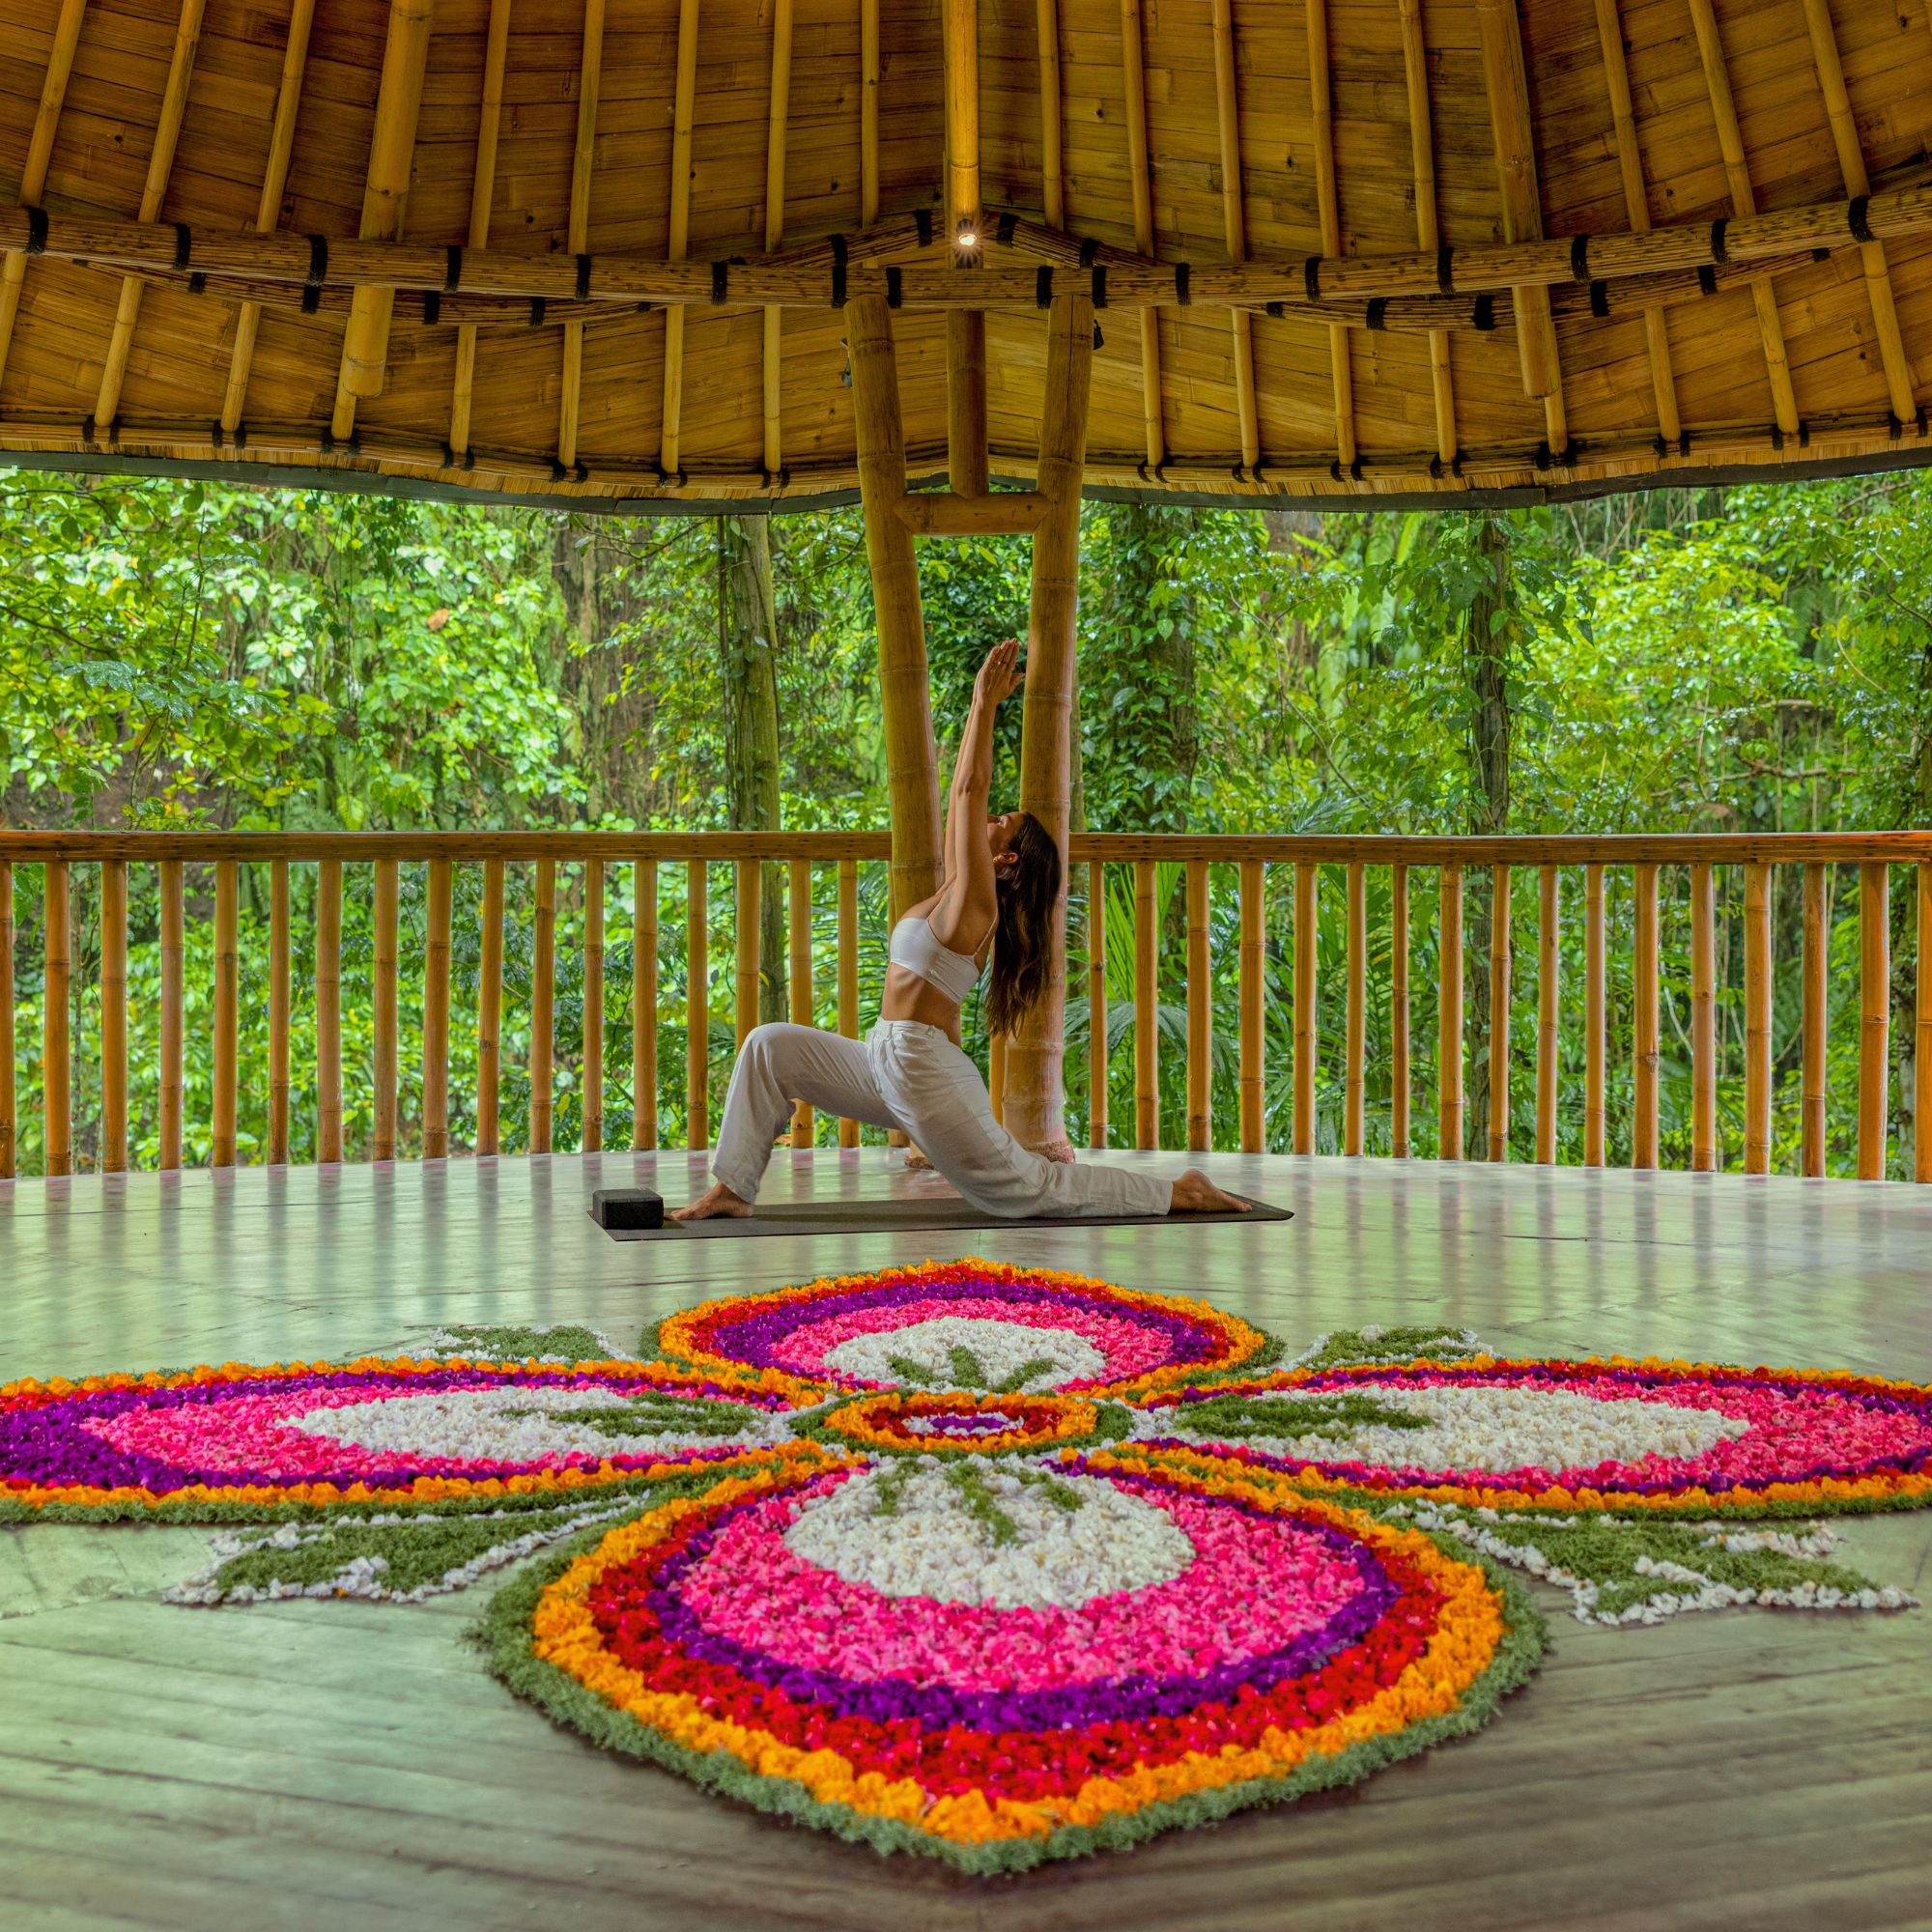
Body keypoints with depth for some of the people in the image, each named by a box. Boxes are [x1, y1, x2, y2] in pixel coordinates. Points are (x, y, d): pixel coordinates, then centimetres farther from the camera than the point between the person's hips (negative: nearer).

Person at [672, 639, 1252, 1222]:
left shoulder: (975, 903, -11)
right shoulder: (953, 893, 12)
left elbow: (970, 790, -15)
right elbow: (962, 793, 16)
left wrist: (986, 704, -9)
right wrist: (980, 707, 16)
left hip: (926, 1071, -9)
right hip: (886, 1064, 9)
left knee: (1022, 1188, 0)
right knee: (771, 1046, 6)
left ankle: (1179, 1192, 12)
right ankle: (732, 1189, 7)